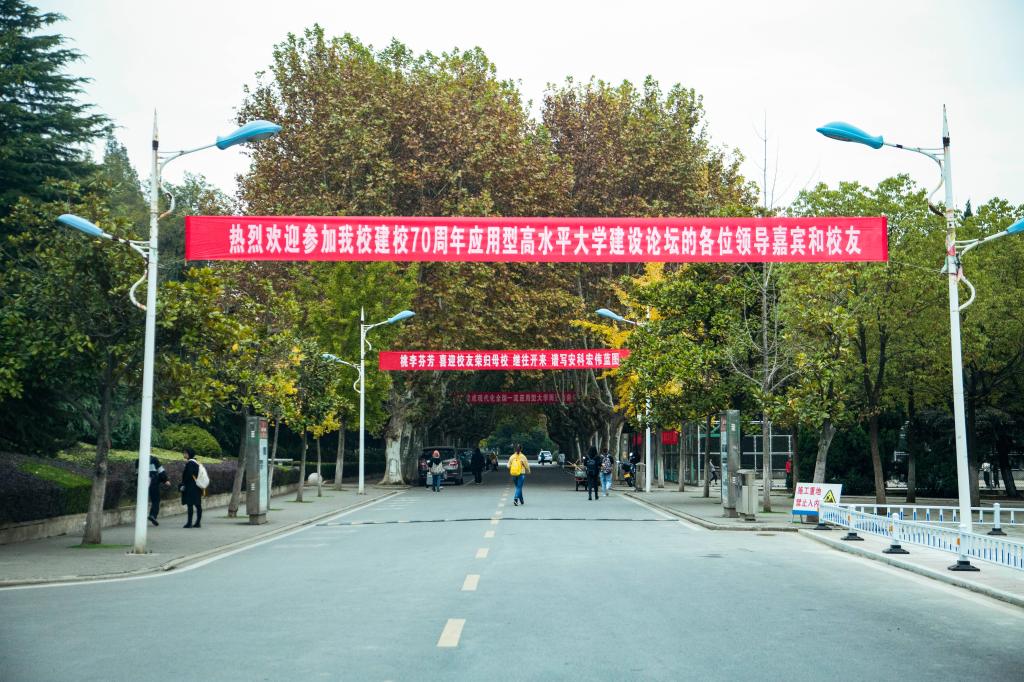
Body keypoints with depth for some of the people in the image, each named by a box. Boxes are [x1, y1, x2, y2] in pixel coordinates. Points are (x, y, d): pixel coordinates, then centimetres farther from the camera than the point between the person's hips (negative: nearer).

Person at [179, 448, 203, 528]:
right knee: (198, 505, 8)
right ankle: (198, 523, 11)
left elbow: (188, 475, -19)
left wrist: (183, 485, -13)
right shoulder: (196, 463, 15)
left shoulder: (190, 463, -13)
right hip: (197, 487, 9)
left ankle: (189, 523, -9)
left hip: (191, 488, -9)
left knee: (190, 504, -8)